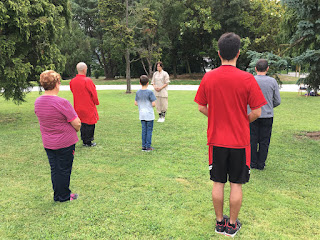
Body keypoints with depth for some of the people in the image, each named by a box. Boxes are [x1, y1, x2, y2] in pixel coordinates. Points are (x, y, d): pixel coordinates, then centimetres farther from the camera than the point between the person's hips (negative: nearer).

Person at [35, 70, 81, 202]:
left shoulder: (38, 101, 0)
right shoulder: (62, 103, -22)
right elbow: (77, 123, -21)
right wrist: (75, 129, 3)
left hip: (48, 143, 6)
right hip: (65, 142, -6)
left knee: (54, 169, 17)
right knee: (64, 170, 9)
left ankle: (57, 195, 31)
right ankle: (64, 196, 23)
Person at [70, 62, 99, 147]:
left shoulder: (72, 81, 2)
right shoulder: (87, 80, -19)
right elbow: (94, 94, -12)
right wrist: (96, 102, 5)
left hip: (78, 107, 7)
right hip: (88, 107, -7)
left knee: (83, 123, 18)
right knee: (89, 124, 4)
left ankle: (84, 140, 27)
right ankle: (88, 142, 10)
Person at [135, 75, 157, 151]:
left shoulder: (138, 92, 1)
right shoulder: (150, 92, -14)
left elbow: (135, 103, 5)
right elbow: (153, 104, -16)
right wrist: (152, 105, 6)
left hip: (142, 115, 5)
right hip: (149, 114, -5)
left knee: (144, 130, 12)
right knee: (149, 130, 5)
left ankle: (143, 146, 16)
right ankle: (148, 147, 9)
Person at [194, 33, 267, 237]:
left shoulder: (208, 77, -4)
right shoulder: (247, 79, -12)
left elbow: (202, 108, 3)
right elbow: (256, 112, -10)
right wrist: (243, 121, 9)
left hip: (216, 140, 3)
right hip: (239, 141, -2)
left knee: (218, 183, 14)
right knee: (237, 184, 11)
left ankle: (220, 222, 28)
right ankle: (232, 225, 25)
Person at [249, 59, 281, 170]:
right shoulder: (272, 82, -4)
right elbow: (278, 101, 1)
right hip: (267, 115, 0)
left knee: (253, 139, 9)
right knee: (264, 141, 8)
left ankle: (253, 162, 15)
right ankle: (261, 164, 14)